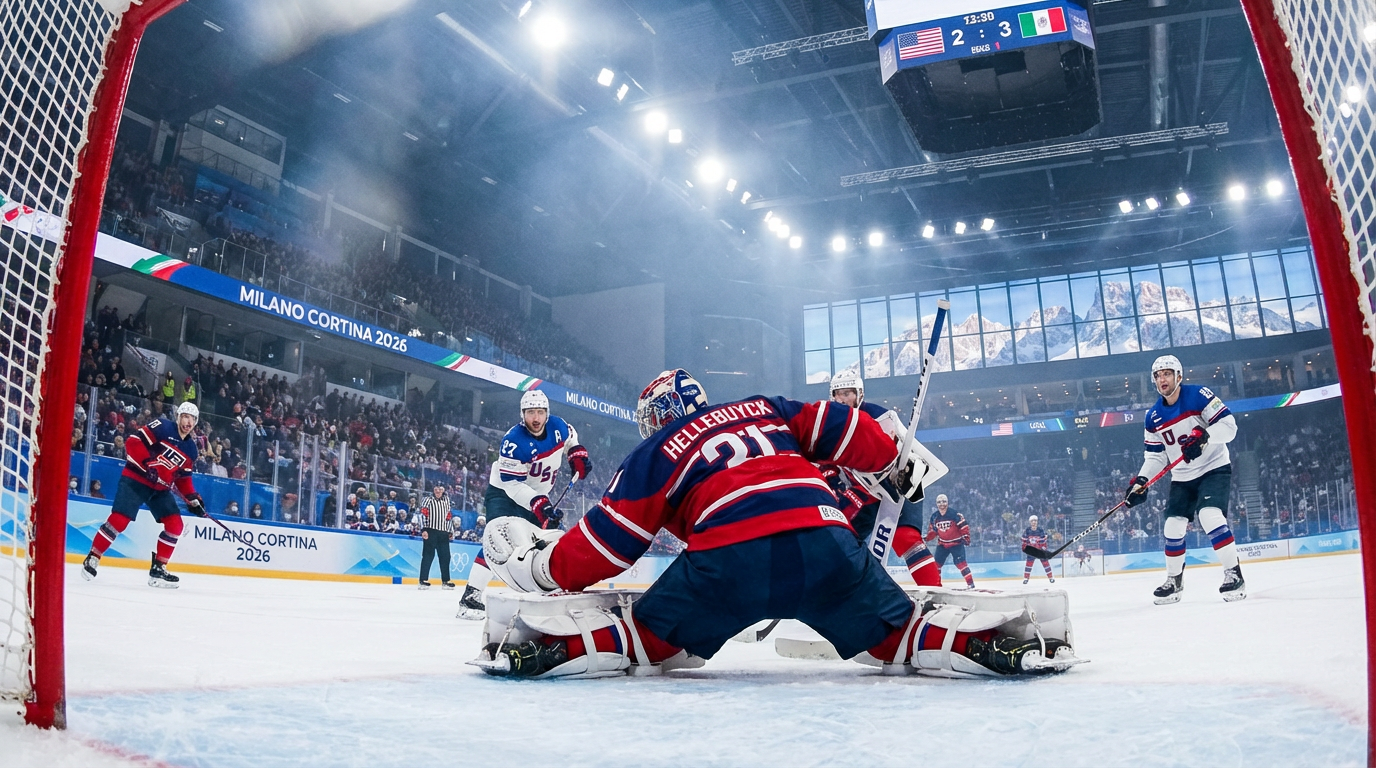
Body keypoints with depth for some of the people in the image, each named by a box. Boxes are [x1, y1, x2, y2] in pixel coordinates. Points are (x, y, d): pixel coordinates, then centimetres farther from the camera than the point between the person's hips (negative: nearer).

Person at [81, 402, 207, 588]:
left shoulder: (191, 449, 9)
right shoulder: (162, 427, -10)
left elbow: (184, 478, 15)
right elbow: (134, 442, -17)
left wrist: (193, 498, 3)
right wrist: (148, 464, -25)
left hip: (160, 488, 7)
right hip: (136, 479, -7)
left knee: (175, 524, -4)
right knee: (119, 519, -15)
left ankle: (158, 569, 5)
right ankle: (92, 558, 4)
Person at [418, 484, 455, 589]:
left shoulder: (446, 501, 20)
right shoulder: (428, 500, 2)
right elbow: (423, 514, -7)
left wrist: (451, 532, 20)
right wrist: (423, 529, -17)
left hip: (443, 533, 5)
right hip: (430, 532, -5)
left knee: (445, 556, 5)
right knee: (428, 555, -8)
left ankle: (445, 581, 11)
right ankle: (423, 580, -6)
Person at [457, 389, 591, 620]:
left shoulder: (558, 427, -10)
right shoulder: (514, 440, -29)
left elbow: (570, 438, 16)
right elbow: (511, 483, -30)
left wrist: (578, 454, -2)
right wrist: (537, 503, -39)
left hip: (538, 496, 7)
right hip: (503, 493, -7)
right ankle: (471, 597, -24)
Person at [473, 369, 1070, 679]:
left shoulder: (653, 455, 19)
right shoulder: (767, 409, 29)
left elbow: (608, 542, 13)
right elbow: (840, 427, 21)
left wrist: (541, 568, 27)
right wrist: (897, 461, 36)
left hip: (729, 562, -3)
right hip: (827, 545, 3)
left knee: (647, 633, 16)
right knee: (896, 633, 20)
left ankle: (559, 651, -3)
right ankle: (996, 648, 2)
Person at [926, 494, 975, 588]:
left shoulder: (955, 514, -16)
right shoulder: (934, 517, 0)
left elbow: (964, 526, -13)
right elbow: (933, 531, 9)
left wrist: (966, 537, -19)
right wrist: (926, 538, -4)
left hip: (956, 543, -5)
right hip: (942, 544, 5)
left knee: (960, 563, -14)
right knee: (936, 563, 3)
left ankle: (970, 582, -9)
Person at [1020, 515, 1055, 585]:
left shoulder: (1040, 531, -11)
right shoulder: (1027, 531, -7)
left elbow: (1043, 541, -7)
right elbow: (1024, 540, 2)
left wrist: (1043, 548, -13)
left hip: (1040, 549, -1)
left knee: (1045, 562, 0)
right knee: (1029, 563, -2)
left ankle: (1050, 577, 10)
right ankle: (1026, 578, 5)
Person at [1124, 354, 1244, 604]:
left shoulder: (1199, 396, -14)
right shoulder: (1153, 418, 1)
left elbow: (1229, 424, -19)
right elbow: (1155, 456, 5)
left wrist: (1203, 435, -36)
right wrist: (1141, 481, -10)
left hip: (1214, 468, -5)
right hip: (1182, 478, 6)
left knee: (1210, 516, -25)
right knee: (1172, 527, 2)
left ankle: (1234, 574, -15)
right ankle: (1174, 581, 18)